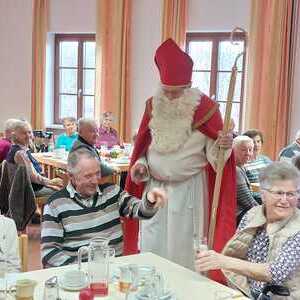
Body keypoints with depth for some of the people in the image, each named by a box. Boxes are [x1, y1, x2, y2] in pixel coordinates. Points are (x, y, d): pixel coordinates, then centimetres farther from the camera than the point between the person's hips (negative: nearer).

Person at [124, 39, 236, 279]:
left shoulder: (205, 108, -11)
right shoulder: (153, 106, 1)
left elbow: (213, 155, -7)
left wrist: (223, 146, -28)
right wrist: (140, 165, -3)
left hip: (189, 189, -3)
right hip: (154, 186, 4)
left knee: (183, 247, 6)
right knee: (151, 248, 10)